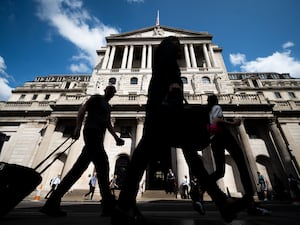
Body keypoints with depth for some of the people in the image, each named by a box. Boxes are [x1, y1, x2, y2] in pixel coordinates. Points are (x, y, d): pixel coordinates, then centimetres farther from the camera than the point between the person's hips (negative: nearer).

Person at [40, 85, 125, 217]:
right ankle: (108, 205, -16)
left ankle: (52, 203, 5)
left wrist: (116, 138, 13)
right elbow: (82, 109, -2)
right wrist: (78, 127, -18)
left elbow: (109, 125, 26)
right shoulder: (96, 97, 11)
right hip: (92, 132, -8)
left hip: (98, 136, 8)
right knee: (102, 164, -17)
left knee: (79, 168, 1)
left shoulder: (108, 106, 32)